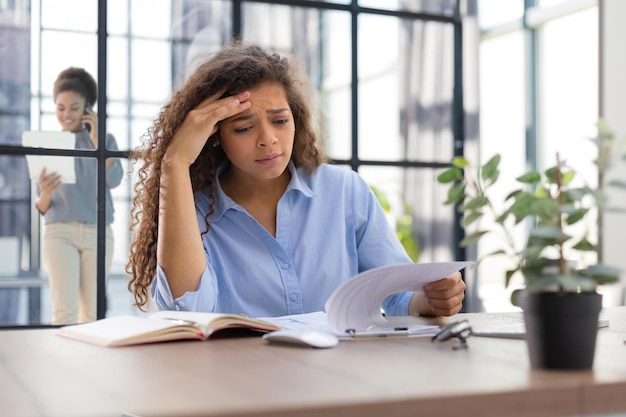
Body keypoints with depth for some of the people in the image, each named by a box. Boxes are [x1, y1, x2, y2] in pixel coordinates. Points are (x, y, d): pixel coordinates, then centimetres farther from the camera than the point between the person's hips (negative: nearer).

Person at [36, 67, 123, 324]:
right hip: (60, 232, -1)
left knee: (92, 312, 3)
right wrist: (45, 193, -17)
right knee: (64, 310, -13)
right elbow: (42, 208, 6)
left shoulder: (105, 140, 10)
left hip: (98, 233, 1)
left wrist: (95, 138, -7)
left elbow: (114, 180, -9)